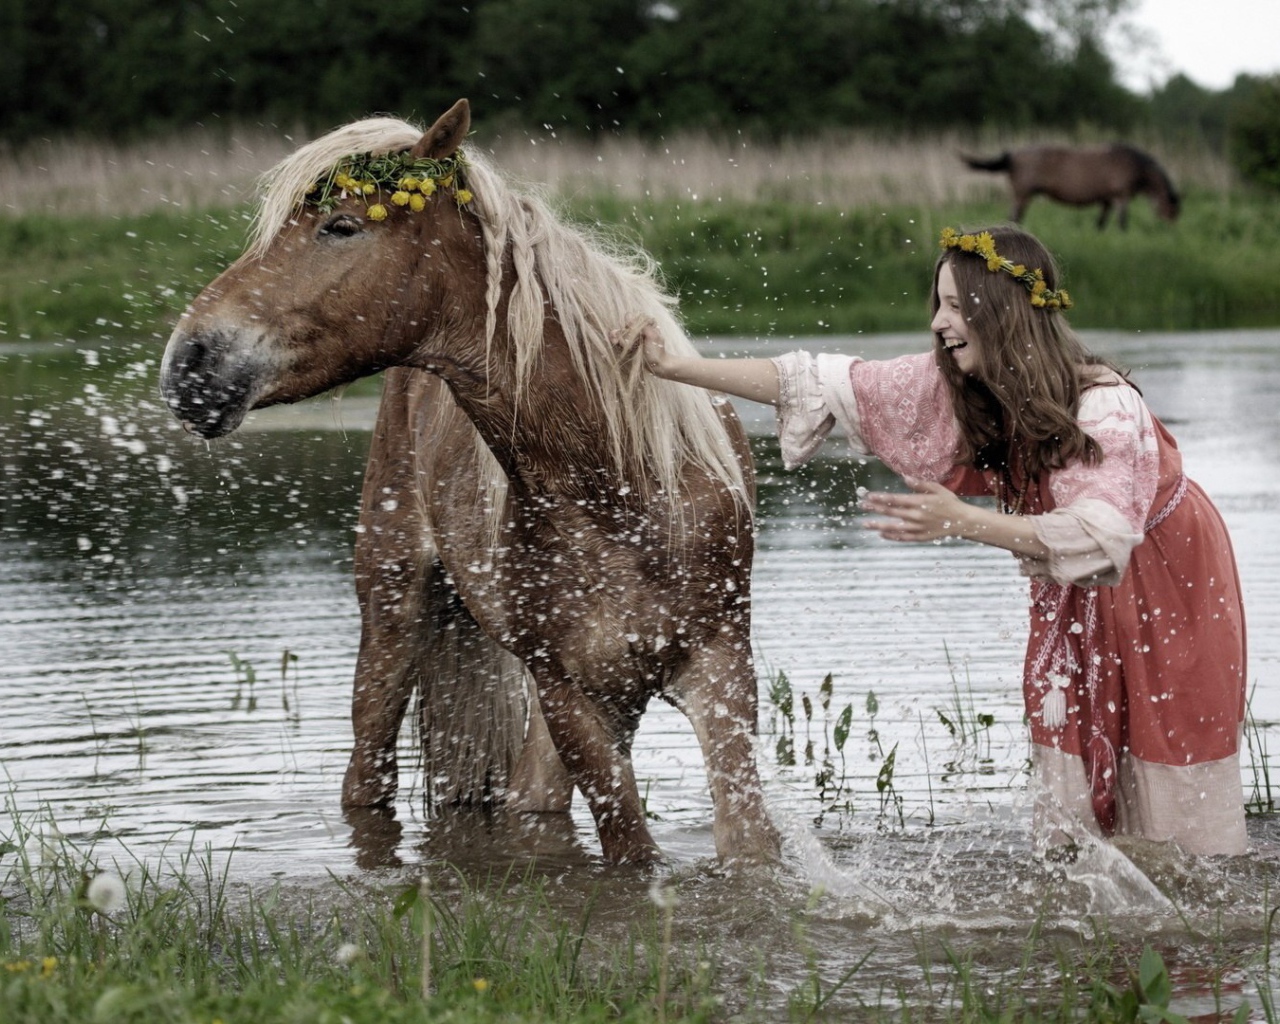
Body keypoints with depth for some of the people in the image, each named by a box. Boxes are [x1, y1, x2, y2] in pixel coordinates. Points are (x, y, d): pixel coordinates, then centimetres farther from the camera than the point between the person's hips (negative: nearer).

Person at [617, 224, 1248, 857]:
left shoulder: (1105, 407, -34)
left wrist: (963, 523, -56)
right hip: (1073, 595, 6)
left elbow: (1100, 534, -45)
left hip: (1169, 580, -6)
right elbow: (821, 386, -16)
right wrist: (671, 368, -21)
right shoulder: (951, 387, -16)